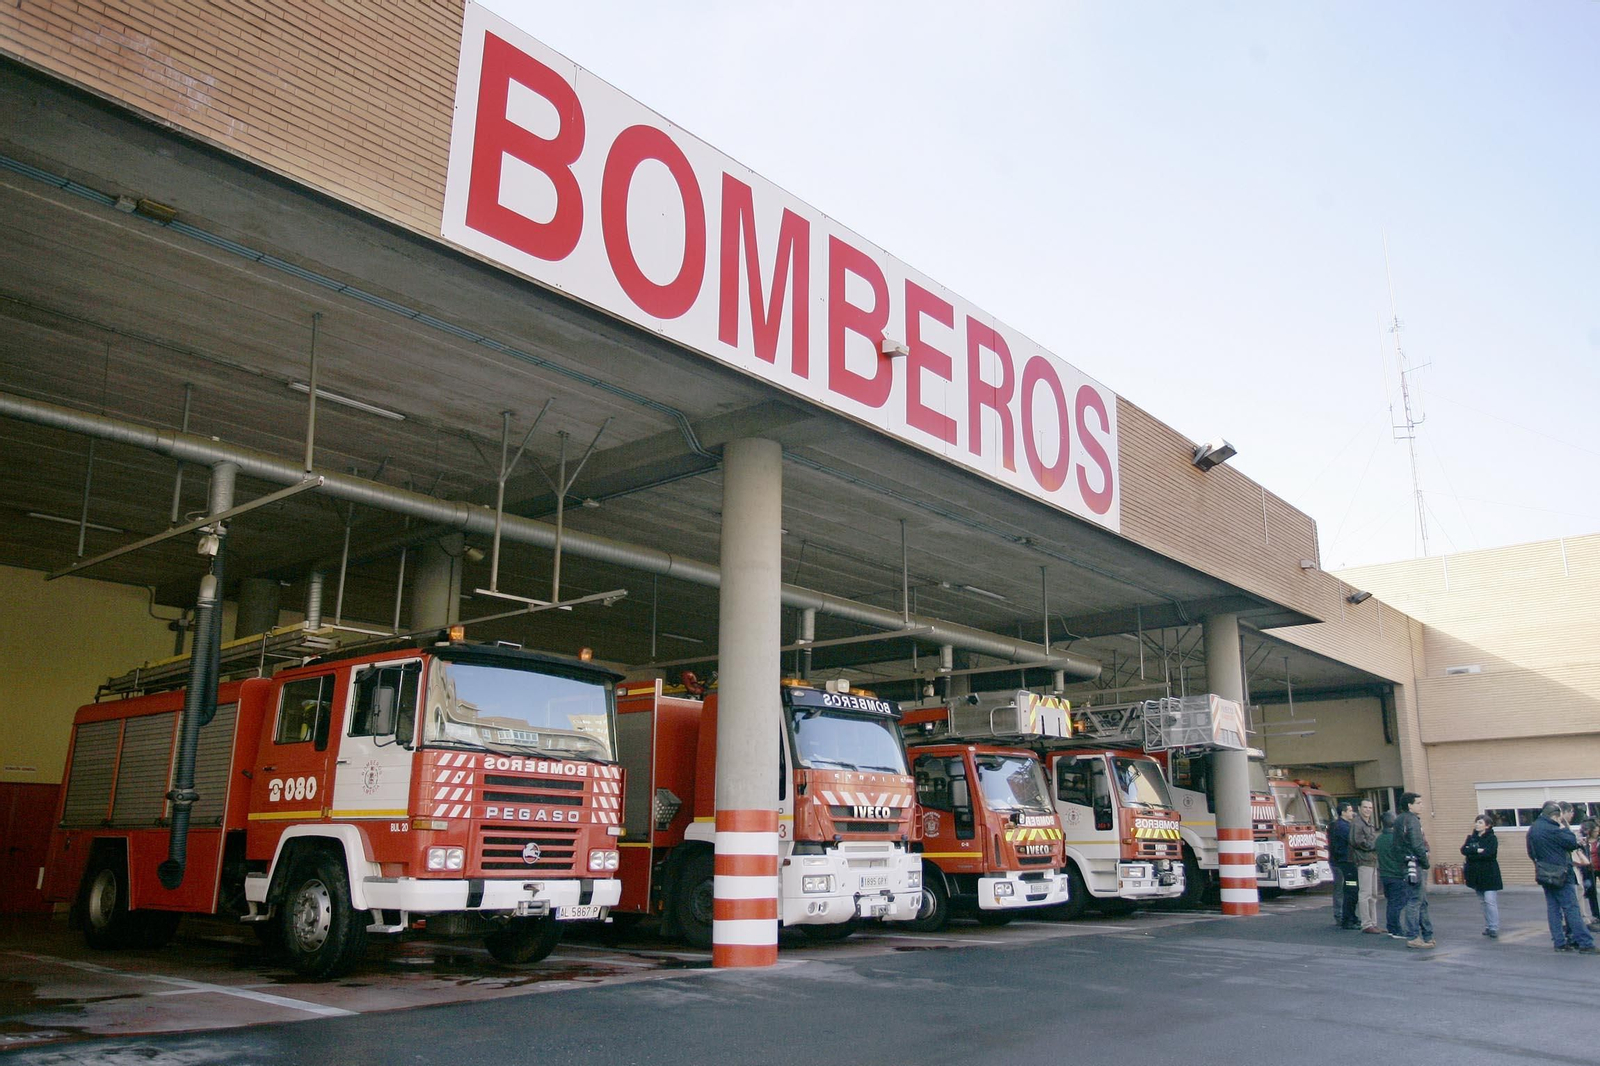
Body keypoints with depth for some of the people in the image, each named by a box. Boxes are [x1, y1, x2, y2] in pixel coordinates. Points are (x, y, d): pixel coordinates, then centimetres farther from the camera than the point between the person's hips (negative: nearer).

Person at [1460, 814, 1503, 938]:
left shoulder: (1491, 838, -5)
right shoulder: (1471, 837, 11)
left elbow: (1489, 853, -20)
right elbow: (1464, 850, -3)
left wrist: (1472, 854, -12)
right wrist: (1478, 850, -17)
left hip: (1489, 875, -6)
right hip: (1476, 875, 6)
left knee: (1490, 901, -11)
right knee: (1483, 902, 11)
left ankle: (1494, 928, -8)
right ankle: (1488, 927, 19)